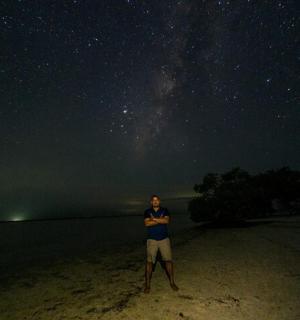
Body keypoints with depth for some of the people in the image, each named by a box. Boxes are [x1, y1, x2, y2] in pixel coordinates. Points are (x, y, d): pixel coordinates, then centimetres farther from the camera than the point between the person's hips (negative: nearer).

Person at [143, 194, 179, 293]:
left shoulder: (165, 210, 2)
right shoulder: (147, 211, -1)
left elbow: (166, 220, -15)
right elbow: (147, 223, -16)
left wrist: (154, 219, -17)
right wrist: (160, 220, -15)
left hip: (164, 239, 1)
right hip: (152, 240, -1)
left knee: (168, 260, 5)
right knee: (149, 261, -1)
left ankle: (172, 282, 22)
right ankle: (147, 285, 14)